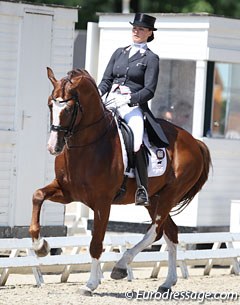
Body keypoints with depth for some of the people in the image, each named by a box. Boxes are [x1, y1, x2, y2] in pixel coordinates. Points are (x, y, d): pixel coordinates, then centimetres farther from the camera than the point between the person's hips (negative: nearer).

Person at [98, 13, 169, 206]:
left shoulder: (151, 58, 7)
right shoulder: (119, 53, 22)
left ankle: (142, 190, -28)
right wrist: (98, 93, -3)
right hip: (110, 102, 5)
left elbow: (149, 90, -2)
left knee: (136, 142, -30)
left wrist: (128, 99, -18)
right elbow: (106, 80, 19)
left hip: (133, 105, -5)